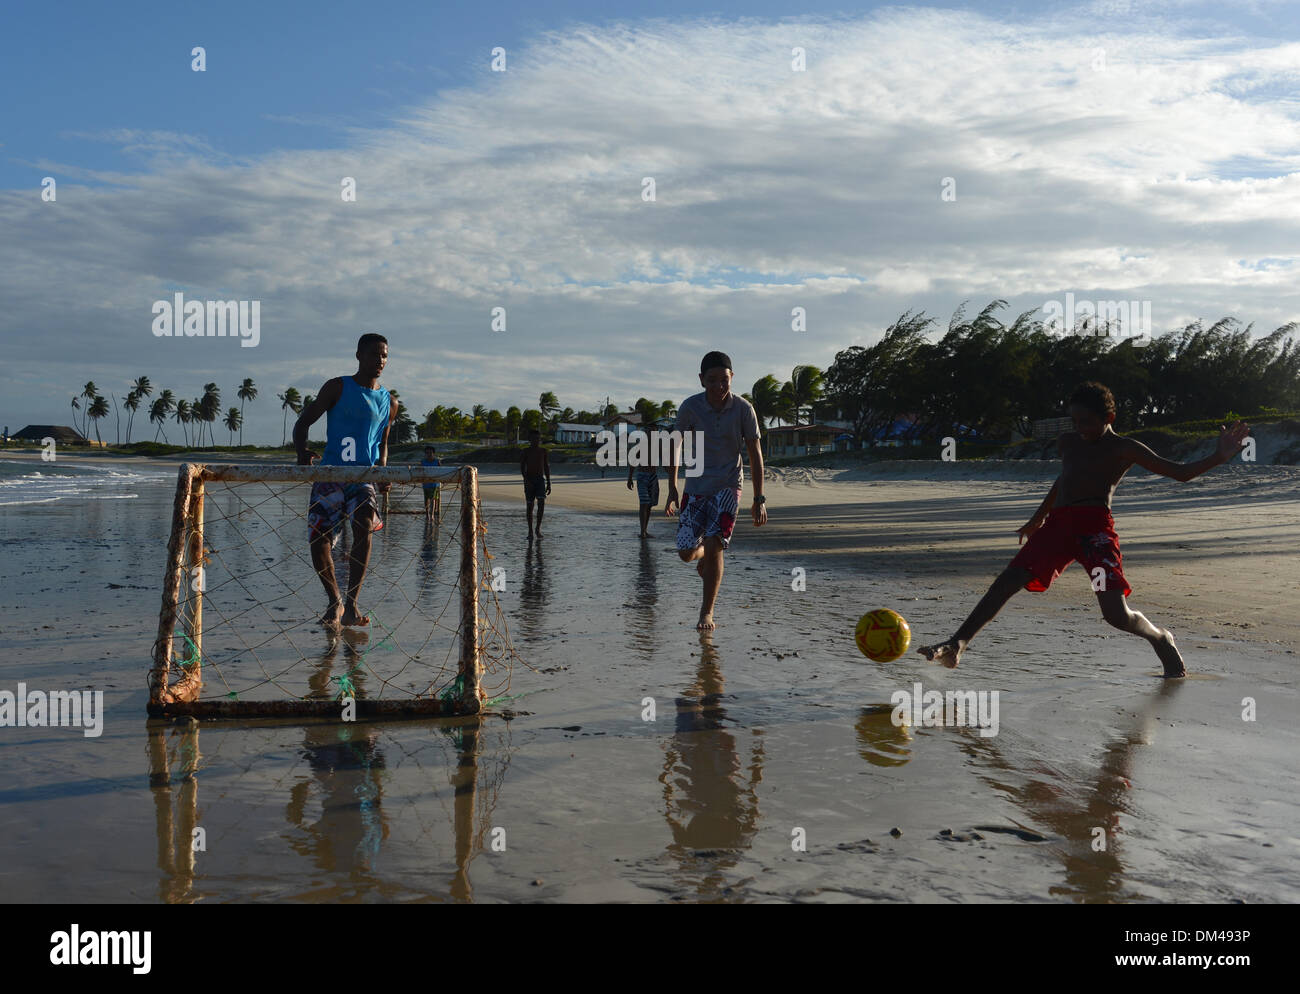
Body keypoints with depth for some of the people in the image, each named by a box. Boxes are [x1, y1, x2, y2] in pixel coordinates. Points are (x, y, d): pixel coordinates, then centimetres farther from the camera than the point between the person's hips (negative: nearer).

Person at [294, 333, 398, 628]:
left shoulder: (389, 402, 15)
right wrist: (302, 452, -17)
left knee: (364, 525, -26)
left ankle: (351, 604, -22)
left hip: (364, 476, 1)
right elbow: (303, 422, 4)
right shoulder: (337, 388, 6)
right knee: (318, 538, -10)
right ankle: (335, 601, 15)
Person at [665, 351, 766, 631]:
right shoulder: (690, 406, -10)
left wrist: (759, 499, -7)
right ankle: (706, 559, 37)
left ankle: (707, 612, 0)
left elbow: (755, 454, -4)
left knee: (713, 546, -16)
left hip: (728, 485, -2)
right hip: (696, 486, 2)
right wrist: (672, 488, 2)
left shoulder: (743, 409, -11)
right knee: (686, 553, -2)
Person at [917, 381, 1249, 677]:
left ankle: (1160, 639, 23)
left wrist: (1218, 457, -13)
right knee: (1007, 582, -9)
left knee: (1116, 614, -11)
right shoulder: (1067, 443, 21)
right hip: (1058, 524, 5)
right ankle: (956, 645, -9)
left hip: (1096, 526, -5)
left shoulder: (1124, 448, 5)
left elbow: (1179, 472, 2)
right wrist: (1038, 518, 45)